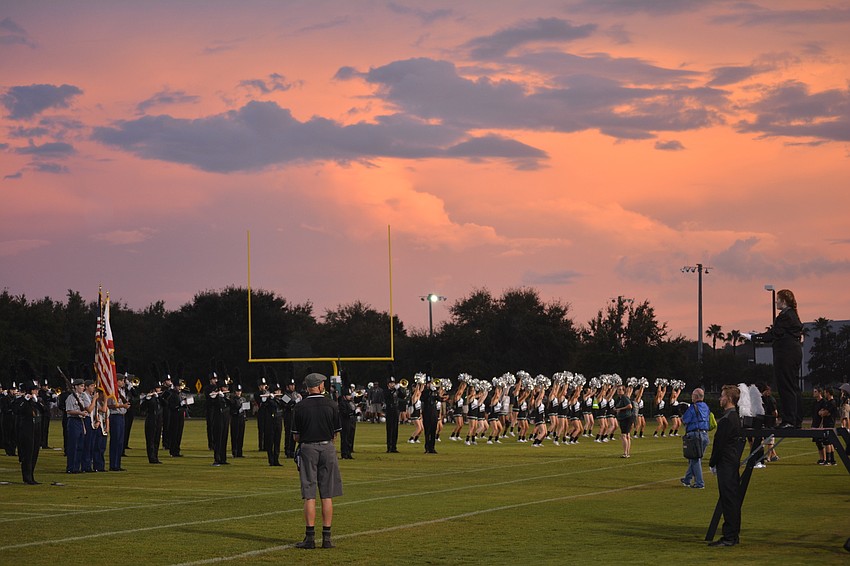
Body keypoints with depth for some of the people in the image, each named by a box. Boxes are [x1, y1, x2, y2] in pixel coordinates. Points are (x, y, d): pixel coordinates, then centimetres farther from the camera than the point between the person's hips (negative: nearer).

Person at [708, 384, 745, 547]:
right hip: (734, 463, 10)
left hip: (726, 465, -10)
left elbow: (720, 444, -18)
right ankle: (733, 535, 18)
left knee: (728, 501, -7)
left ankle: (729, 537, -6)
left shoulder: (726, 420, -18)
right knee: (733, 501, 13)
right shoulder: (736, 417, 14)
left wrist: (713, 463, -6)